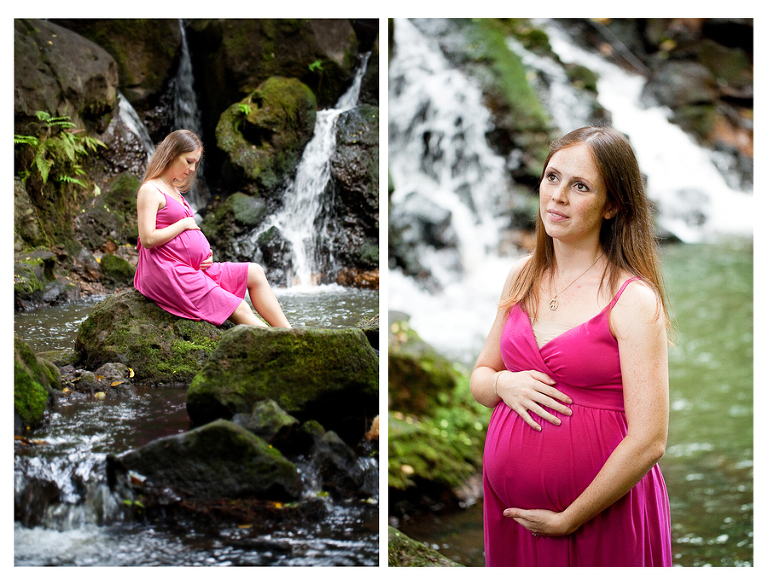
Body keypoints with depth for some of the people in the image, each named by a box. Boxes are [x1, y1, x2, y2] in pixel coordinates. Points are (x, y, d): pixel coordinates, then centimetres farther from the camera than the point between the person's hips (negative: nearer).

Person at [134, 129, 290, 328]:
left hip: (193, 267, 10)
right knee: (240, 310, -15)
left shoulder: (173, 191, 20)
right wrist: (184, 224, -10)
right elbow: (148, 239, -21)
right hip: (168, 273, -10)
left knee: (255, 273, 5)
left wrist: (205, 253, 4)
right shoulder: (150, 190, -10)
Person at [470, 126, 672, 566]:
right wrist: (503, 384, -9)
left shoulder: (634, 300, -15)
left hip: (601, 515, -5)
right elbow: (480, 377, 14)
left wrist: (567, 519, -14)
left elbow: (649, 442, -18)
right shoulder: (524, 276, 4)